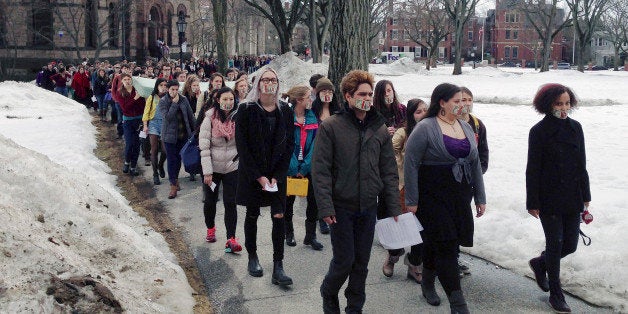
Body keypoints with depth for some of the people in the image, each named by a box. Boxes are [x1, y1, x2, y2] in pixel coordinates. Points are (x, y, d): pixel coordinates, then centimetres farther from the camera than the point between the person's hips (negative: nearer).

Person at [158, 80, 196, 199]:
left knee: (179, 158, 14)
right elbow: (167, 117, -21)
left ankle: (175, 179, 34)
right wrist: (174, 103, -20)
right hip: (170, 135, -3)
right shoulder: (163, 102, -7)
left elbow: (190, 116, 8)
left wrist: (194, 130, 8)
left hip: (184, 134, 3)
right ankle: (173, 185, 3)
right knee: (171, 160, -2)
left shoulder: (183, 99, 1)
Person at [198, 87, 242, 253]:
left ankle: (231, 239, -2)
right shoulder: (210, 119, -10)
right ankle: (210, 229, 39)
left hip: (232, 167, 0)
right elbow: (204, 146, -11)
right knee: (210, 201, 14)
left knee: (230, 203, -4)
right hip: (213, 167, 0)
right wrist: (207, 172, -14)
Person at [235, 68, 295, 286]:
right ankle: (252, 257, 29)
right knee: (252, 215, 11)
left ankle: (278, 267, 0)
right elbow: (242, 145, -9)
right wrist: (259, 176, -14)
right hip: (251, 173, -1)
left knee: (279, 216, -4)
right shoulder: (247, 109, -6)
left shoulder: (285, 110, 1)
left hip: (277, 173, 2)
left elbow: (289, 145, 1)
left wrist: (277, 176, -8)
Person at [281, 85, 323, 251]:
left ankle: (310, 236, 16)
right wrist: (294, 168, -17)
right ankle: (289, 233, 28)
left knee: (314, 200, 3)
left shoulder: (313, 118, 1)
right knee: (288, 200, 11)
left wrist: (304, 167, -12)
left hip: (308, 167, 4)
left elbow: (314, 144, -3)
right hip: (290, 167, -3)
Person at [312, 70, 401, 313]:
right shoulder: (330, 127, -8)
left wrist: (394, 208, 3)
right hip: (341, 206, -4)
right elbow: (320, 170, -10)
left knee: (362, 261, 11)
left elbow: (389, 171, 7)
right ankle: (328, 294, 30)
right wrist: (325, 207, -16)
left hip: (368, 207, 4)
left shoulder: (379, 128, 4)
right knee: (344, 260, 1)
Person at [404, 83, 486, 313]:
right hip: (433, 197, -6)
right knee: (447, 246, -6)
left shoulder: (466, 127, 11)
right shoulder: (425, 128, -10)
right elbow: (411, 164, -11)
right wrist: (411, 201, -12)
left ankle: (428, 283, 36)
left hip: (460, 197, 6)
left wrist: (480, 198, 14)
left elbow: (475, 164, 15)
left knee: (436, 243, 13)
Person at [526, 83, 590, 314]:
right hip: (549, 198, -5)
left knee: (570, 245, 8)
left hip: (572, 199, 5)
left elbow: (581, 163, 10)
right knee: (555, 245, 3)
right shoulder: (539, 131, -9)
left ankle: (540, 263, 38)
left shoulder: (575, 128, 5)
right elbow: (533, 169, -9)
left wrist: (585, 195, 10)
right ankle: (556, 295, 18)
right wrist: (532, 202, -10)